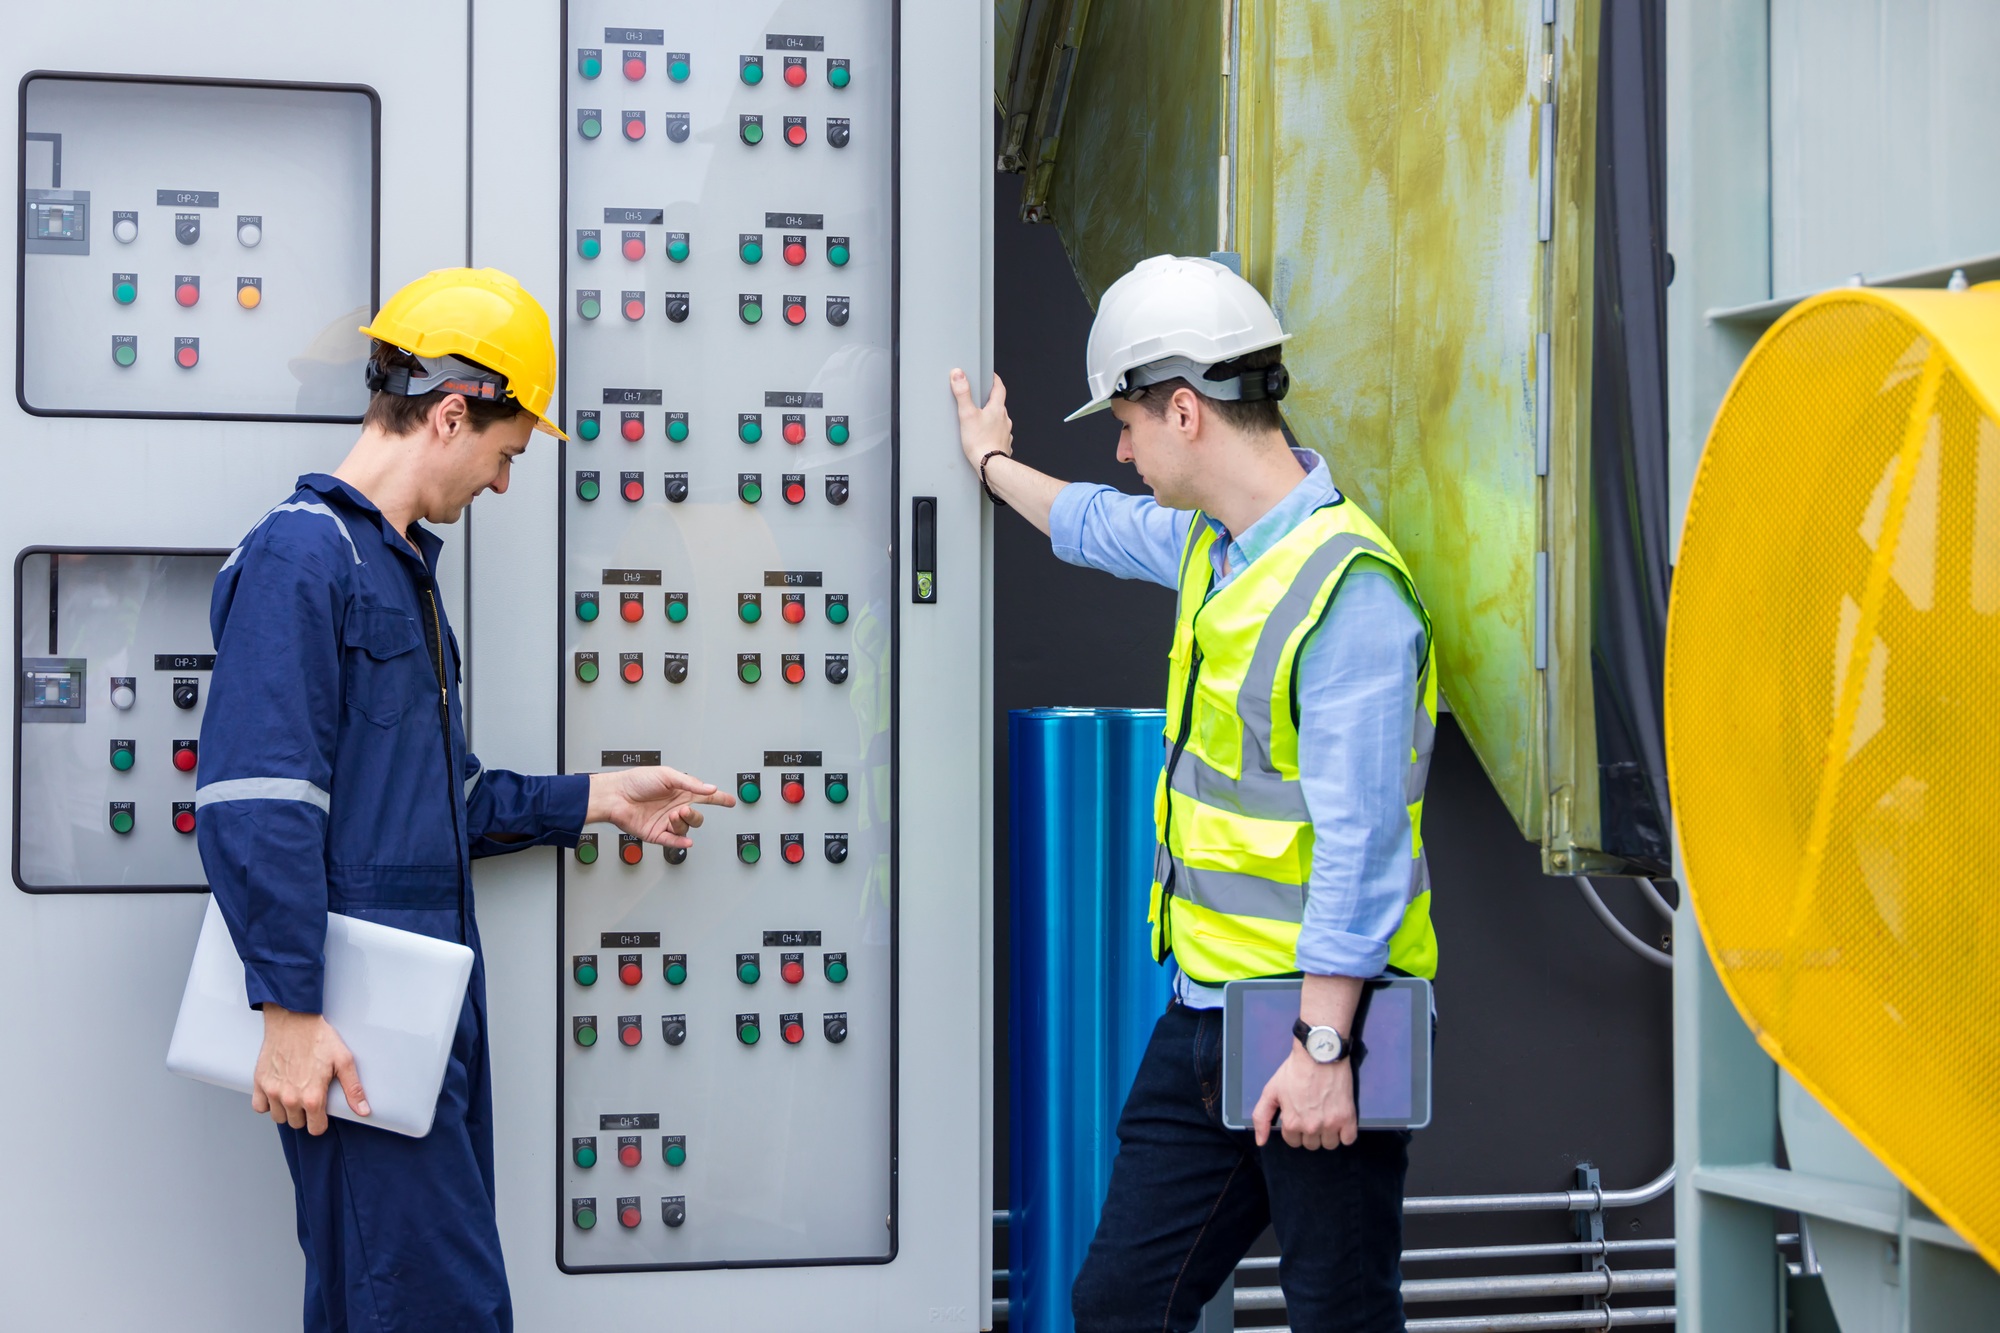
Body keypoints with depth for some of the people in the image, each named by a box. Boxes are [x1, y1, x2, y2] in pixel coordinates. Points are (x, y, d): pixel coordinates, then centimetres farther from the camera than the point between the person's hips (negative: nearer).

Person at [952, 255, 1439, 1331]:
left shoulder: (1350, 587, -19)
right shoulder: (1209, 543, 10)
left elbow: (1359, 840, -22)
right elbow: (1102, 526, 36)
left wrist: (1321, 1047, -23)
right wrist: (993, 464, 52)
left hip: (1314, 1019, -9)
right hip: (1205, 1006, 9)